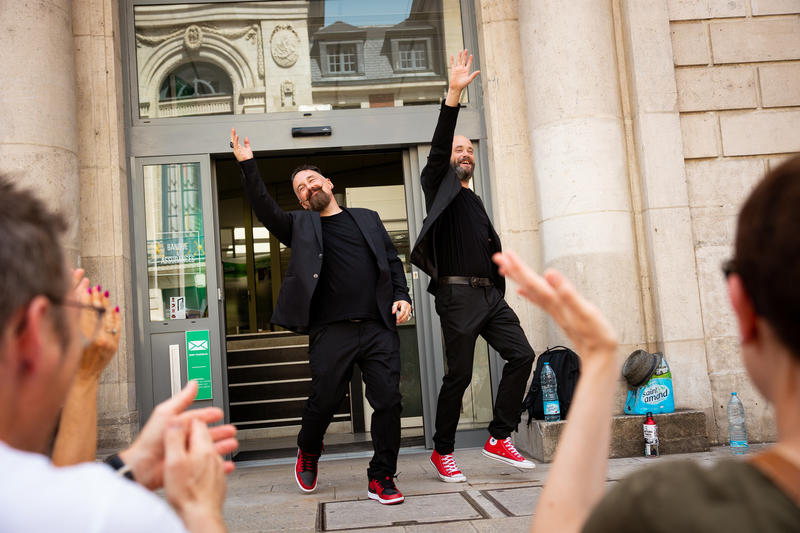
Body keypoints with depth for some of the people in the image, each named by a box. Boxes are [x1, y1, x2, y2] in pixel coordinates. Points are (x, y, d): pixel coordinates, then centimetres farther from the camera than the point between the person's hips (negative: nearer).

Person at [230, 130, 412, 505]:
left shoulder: (367, 219, 21)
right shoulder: (301, 225, 14)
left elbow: (393, 262, 20)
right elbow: (266, 211, -2)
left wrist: (401, 296, 5)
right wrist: (248, 166, -11)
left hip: (379, 327, 2)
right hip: (331, 330, -2)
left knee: (388, 401, -2)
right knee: (324, 400, 2)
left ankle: (381, 478, 12)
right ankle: (308, 454, 34)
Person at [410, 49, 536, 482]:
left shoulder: (475, 202, 25)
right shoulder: (439, 187, 5)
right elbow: (438, 144, -11)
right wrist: (454, 95, -21)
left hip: (490, 294, 7)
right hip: (458, 295, -7)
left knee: (521, 354, -5)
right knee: (459, 375, -4)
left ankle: (500, 438, 5)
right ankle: (442, 452, 12)